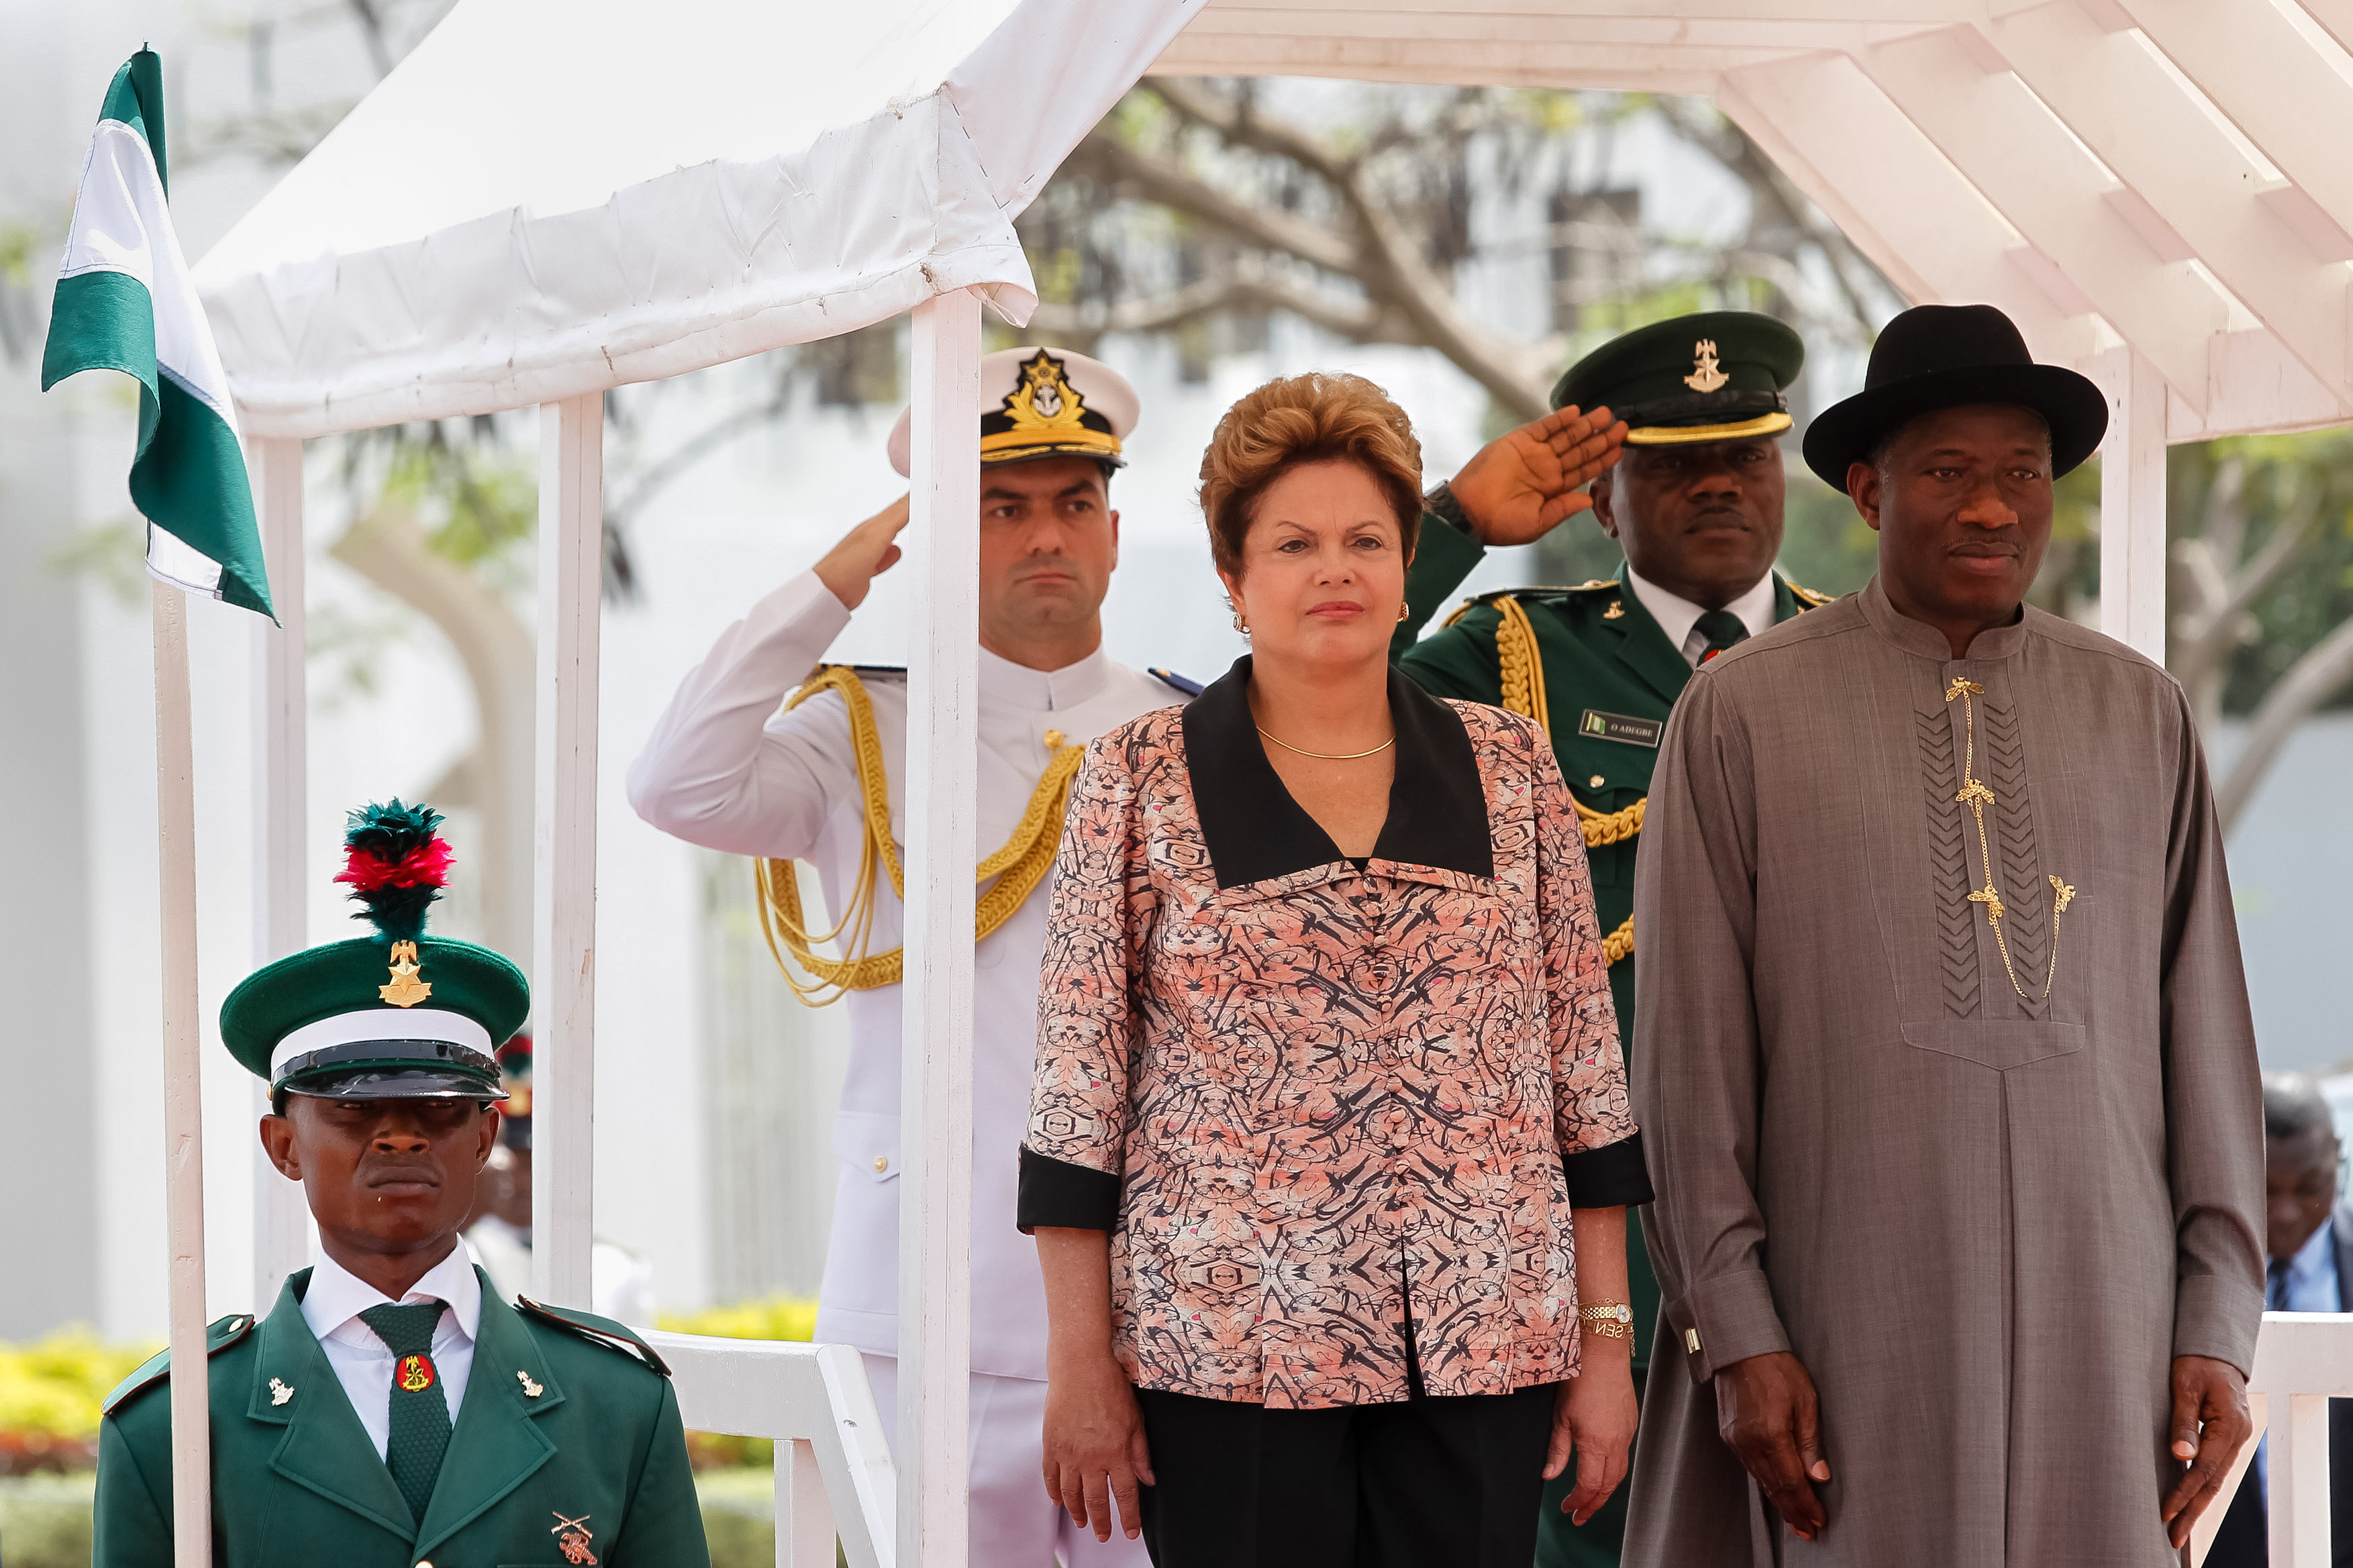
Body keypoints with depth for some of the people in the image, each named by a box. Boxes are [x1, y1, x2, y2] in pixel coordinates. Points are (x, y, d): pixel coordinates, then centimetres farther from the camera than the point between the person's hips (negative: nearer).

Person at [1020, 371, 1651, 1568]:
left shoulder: (1509, 771, 10)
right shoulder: (1140, 781, 3)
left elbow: (1583, 1065, 10)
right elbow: (1081, 1084, 1)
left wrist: (1606, 1335, 6)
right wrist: (1081, 1364, -3)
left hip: (1483, 1345, 2)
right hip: (1227, 1346, -2)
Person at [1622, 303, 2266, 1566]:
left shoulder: (2141, 715, 9)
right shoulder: (1740, 713, 1)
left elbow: (2206, 1035, 9)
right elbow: (1691, 1041, 0)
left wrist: (2218, 1323, 3)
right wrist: (1737, 1331, -6)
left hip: (2102, 1314, 2)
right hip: (1854, 1318, -2)